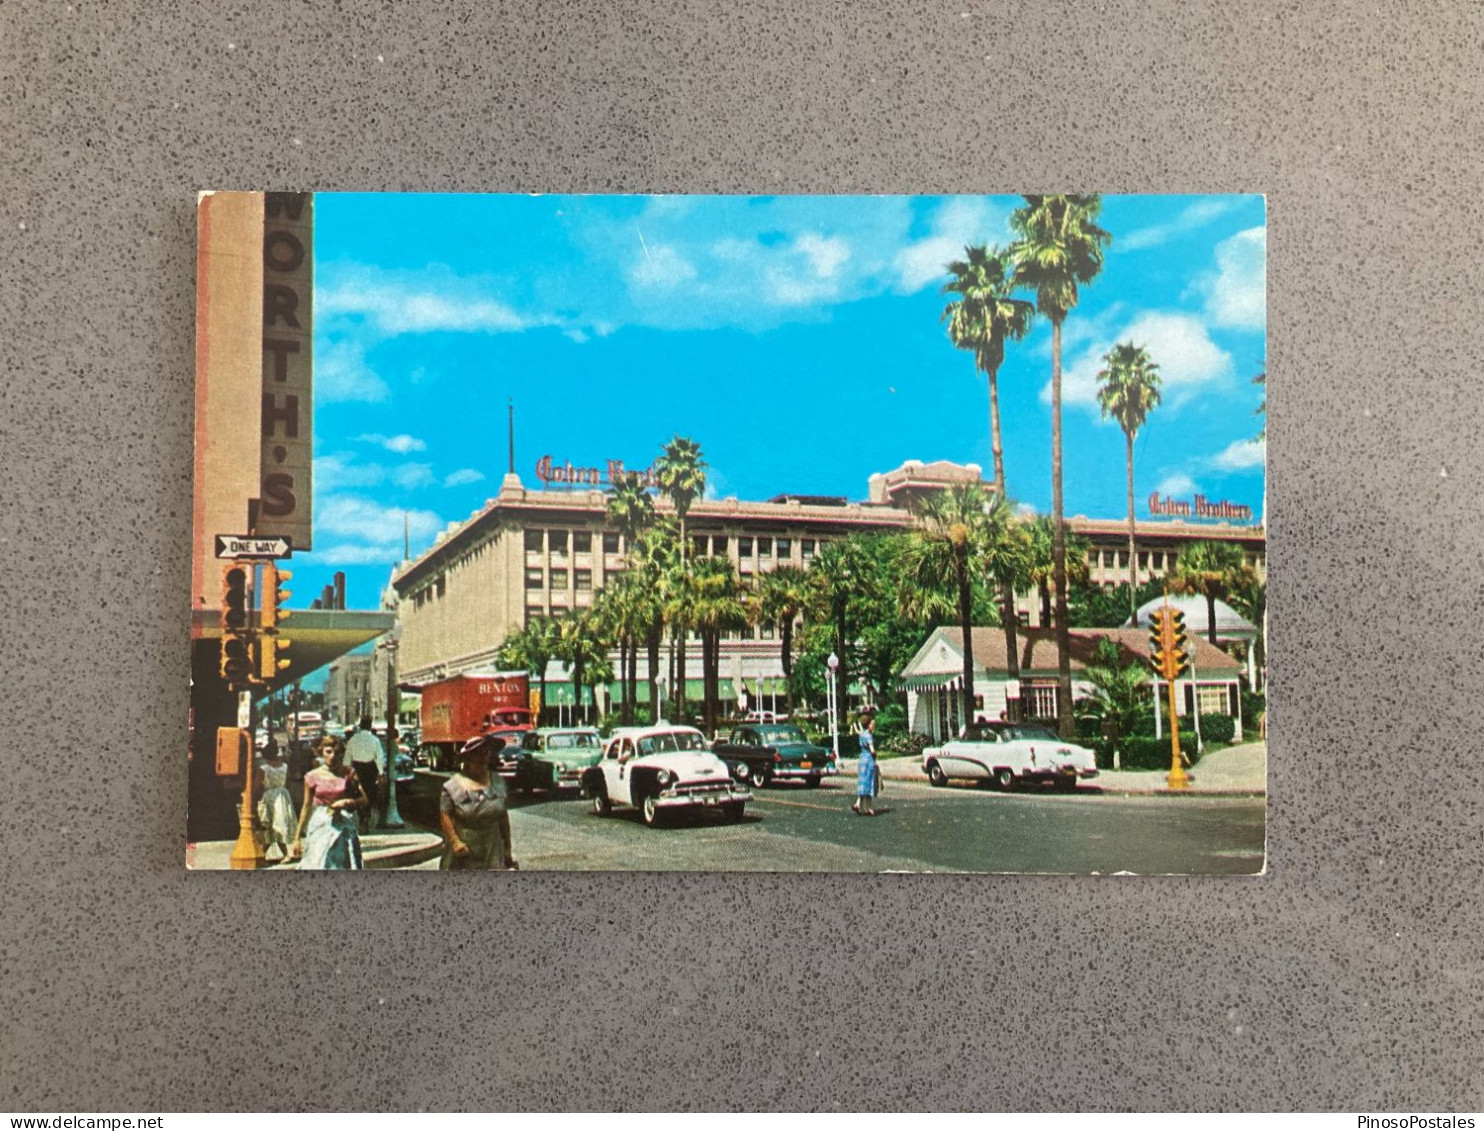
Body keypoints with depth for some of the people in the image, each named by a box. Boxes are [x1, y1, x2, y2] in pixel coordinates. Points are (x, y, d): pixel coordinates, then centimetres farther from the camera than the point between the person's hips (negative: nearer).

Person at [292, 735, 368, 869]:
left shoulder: (348, 773, 2)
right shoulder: (313, 776, 0)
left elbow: (365, 800, 3)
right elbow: (306, 807, 7)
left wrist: (347, 802, -16)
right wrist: (298, 837, 8)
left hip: (344, 827, 1)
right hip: (321, 827, -1)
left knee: (345, 866, 0)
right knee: (320, 865, -6)